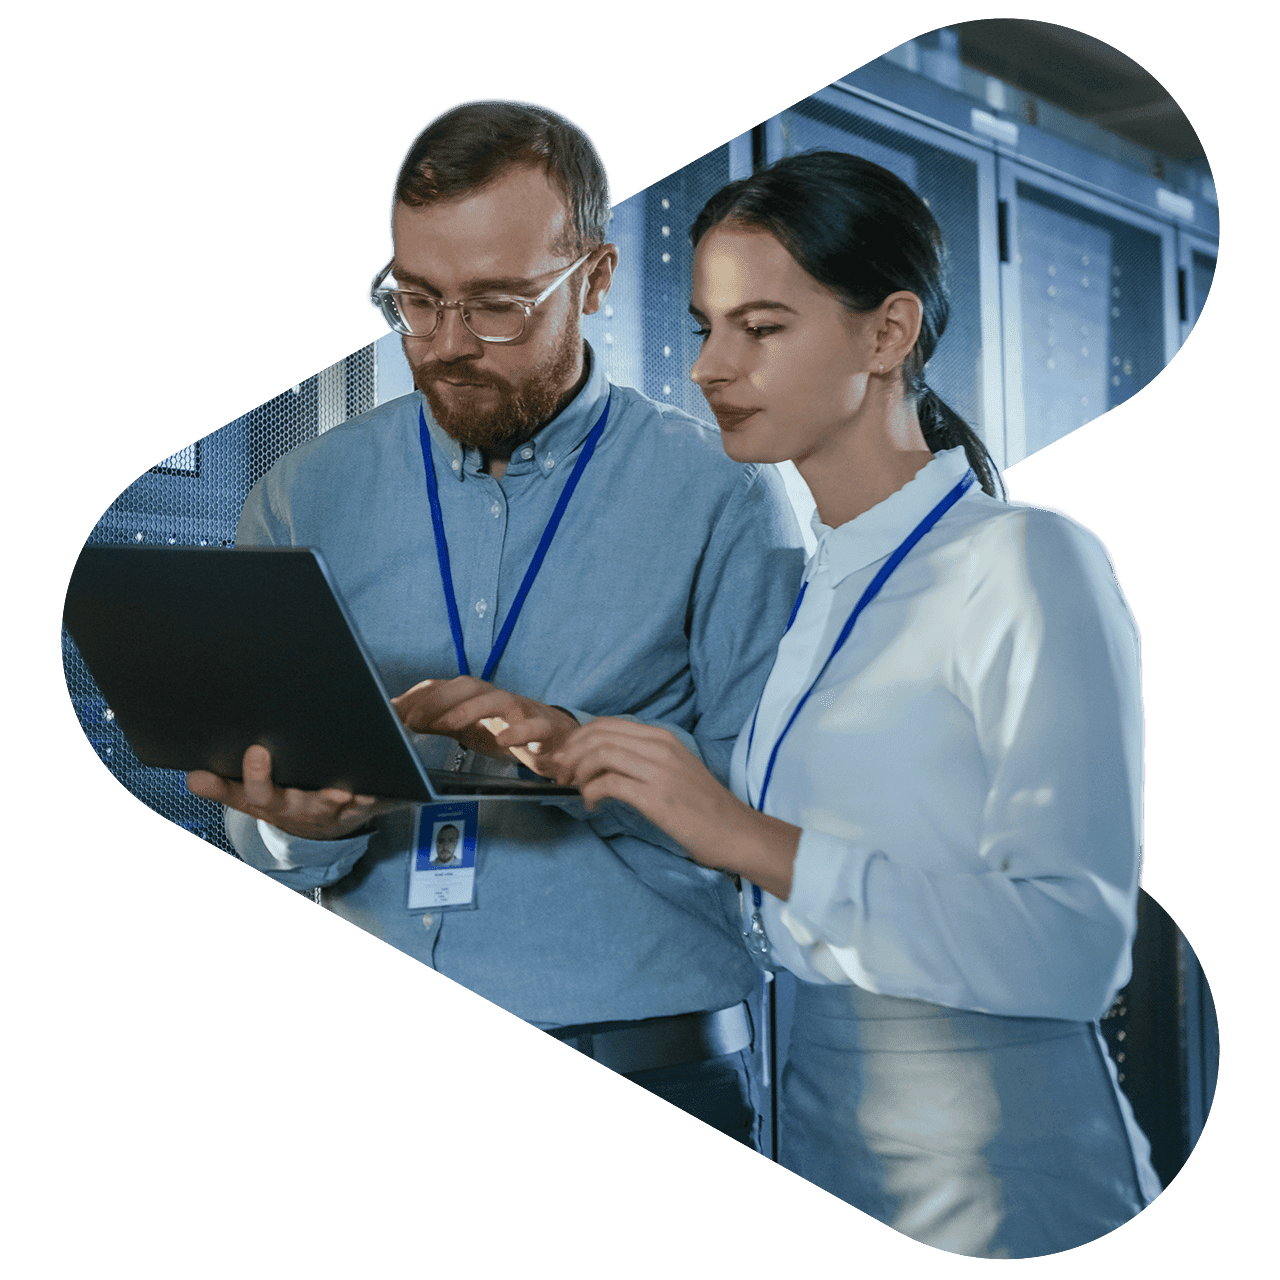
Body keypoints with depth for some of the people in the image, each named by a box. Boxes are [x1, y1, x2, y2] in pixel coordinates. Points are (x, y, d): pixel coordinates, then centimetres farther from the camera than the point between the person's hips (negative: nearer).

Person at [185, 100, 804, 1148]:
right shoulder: (304, 497, 8)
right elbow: (260, 830, 7)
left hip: (646, 1068, -2)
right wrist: (312, 821, -15)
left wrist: (582, 751, -21)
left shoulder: (723, 495, -1)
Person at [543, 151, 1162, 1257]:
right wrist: (589, 759, 2)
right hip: (810, 1125, 7)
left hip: (996, 1168, -7)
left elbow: (1076, 947, -24)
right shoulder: (805, 585, 9)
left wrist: (755, 842, -28)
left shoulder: (1029, 564, -14)